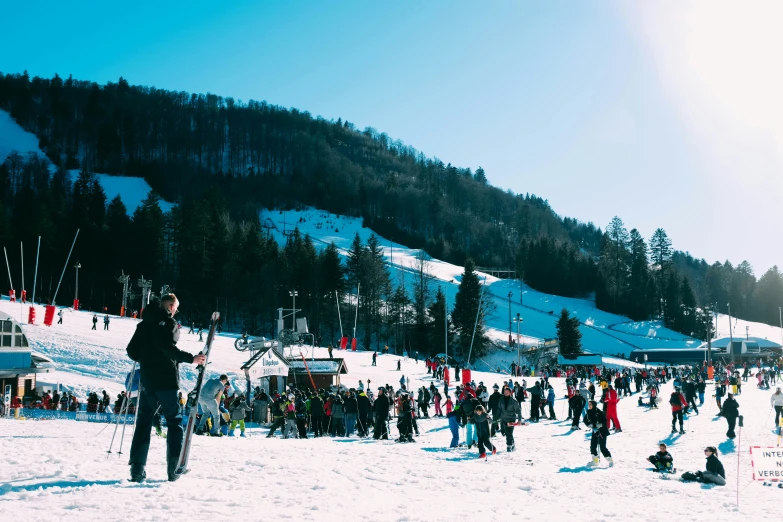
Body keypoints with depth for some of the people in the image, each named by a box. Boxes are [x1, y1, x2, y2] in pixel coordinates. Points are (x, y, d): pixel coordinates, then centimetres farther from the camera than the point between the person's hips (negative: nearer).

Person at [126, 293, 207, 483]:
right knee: (174, 421, 3)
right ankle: (174, 468, -2)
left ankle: (137, 470, 3)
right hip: (166, 380, -6)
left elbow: (131, 351, 14)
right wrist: (191, 359, -18)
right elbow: (168, 347, -21)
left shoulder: (143, 324, 14)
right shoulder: (169, 322, -7)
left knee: (143, 422, 8)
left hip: (147, 380, 6)